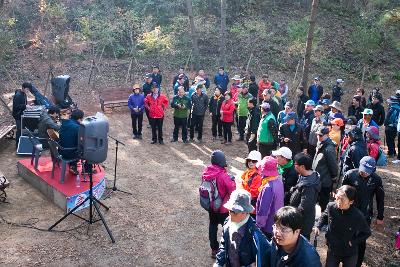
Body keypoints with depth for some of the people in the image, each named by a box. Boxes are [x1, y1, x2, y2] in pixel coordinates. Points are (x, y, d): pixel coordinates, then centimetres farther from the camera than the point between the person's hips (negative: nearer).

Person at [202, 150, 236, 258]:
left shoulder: (206, 172, -9)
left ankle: (214, 249, 31)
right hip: (223, 208, -6)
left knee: (212, 225, 19)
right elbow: (233, 191, -23)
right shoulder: (223, 176, -28)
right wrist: (232, 181, -4)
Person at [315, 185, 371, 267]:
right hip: (332, 250, 2)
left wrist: (353, 242, -15)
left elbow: (367, 233, -6)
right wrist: (318, 226, -9)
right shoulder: (331, 207, -18)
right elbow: (324, 216, 6)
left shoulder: (358, 216, -25)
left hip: (350, 254, -2)